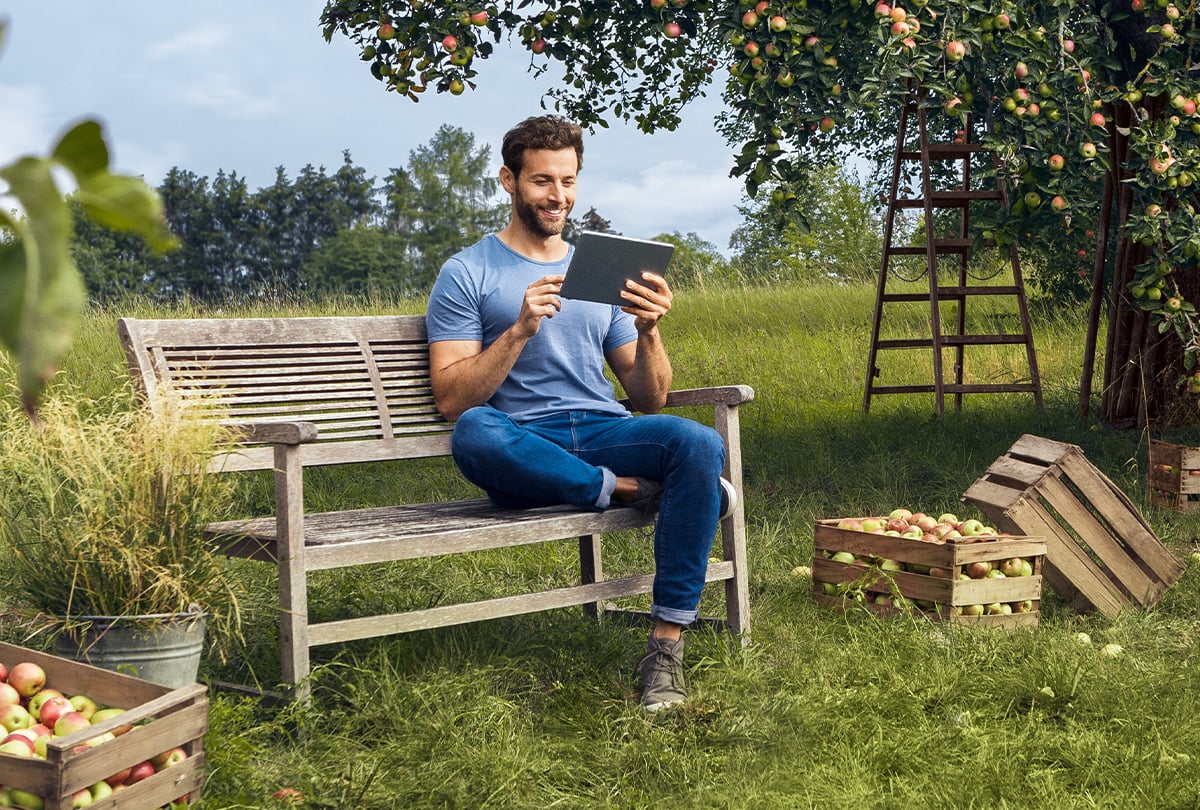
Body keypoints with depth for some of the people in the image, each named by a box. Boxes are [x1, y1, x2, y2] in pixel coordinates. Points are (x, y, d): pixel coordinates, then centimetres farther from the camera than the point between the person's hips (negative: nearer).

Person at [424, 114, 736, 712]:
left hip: (605, 436, 4)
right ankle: (636, 493, -19)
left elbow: (649, 401, 15)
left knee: (699, 443, -28)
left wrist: (649, 332, -5)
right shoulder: (467, 274, 8)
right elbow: (451, 399, -4)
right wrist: (520, 329, -15)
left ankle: (666, 646, -24)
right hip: (524, 453, -3)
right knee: (474, 434, -38)